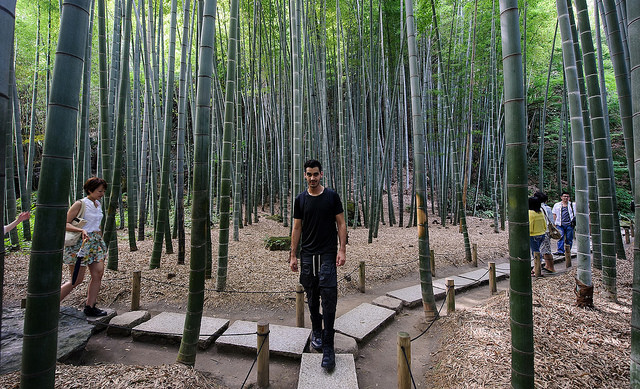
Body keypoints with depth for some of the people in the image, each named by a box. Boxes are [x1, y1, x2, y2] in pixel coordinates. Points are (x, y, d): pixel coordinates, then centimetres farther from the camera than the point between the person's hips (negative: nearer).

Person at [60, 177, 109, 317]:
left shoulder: (98, 204, 13)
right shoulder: (80, 204, -9)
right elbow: (65, 223, -13)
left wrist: (101, 241, 23)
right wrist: (81, 230, -29)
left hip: (96, 242, 7)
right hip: (80, 242, -7)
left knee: (98, 274, 1)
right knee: (77, 280, -1)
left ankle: (90, 307, 10)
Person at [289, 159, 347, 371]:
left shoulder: (332, 196, -1)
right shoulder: (300, 200, 5)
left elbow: (341, 224, 0)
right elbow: (297, 228, 7)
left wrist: (342, 250, -9)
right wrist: (293, 255, 4)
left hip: (327, 254, -3)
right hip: (307, 255, 3)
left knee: (328, 298, -8)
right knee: (312, 297, 15)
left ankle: (328, 347, 1)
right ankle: (316, 332, 36)